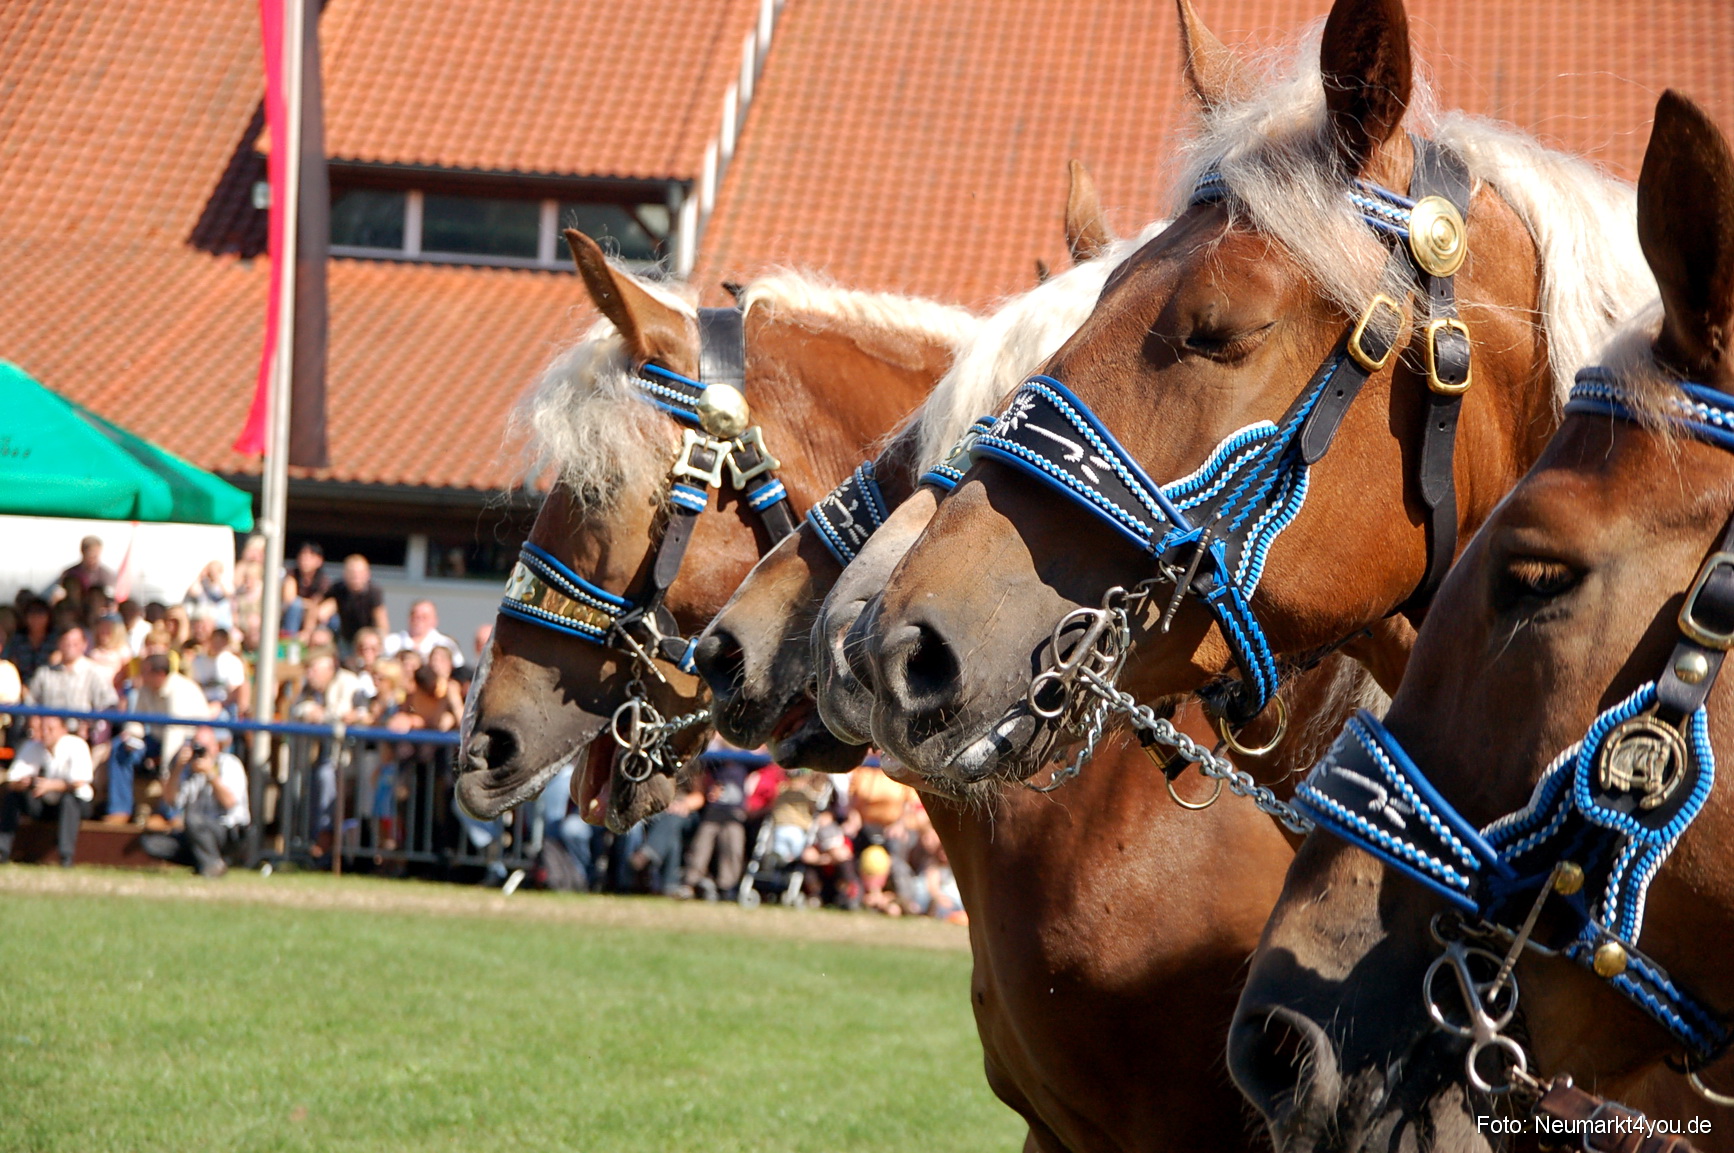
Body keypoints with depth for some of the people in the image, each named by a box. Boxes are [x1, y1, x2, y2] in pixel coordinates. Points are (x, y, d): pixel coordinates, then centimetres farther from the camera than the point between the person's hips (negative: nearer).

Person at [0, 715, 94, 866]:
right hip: (43, 805, 4)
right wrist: (22, 783, -37)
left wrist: (51, 785, -41)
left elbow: (79, 783, -27)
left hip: (75, 804, -4)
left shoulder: (76, 746, -18)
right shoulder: (31, 747, -7)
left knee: (69, 797, -36)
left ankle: (66, 857, -35)